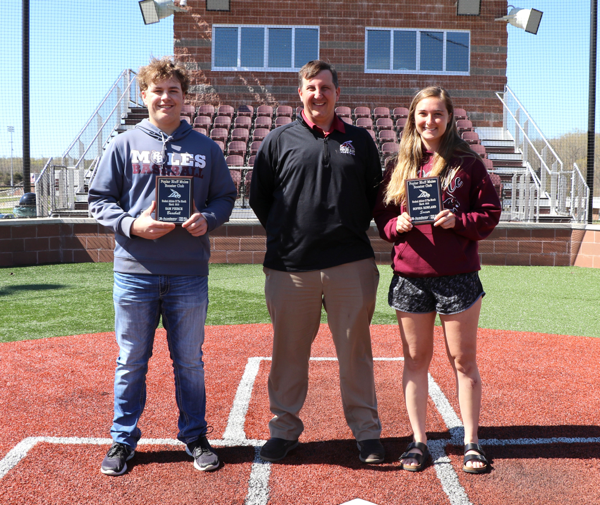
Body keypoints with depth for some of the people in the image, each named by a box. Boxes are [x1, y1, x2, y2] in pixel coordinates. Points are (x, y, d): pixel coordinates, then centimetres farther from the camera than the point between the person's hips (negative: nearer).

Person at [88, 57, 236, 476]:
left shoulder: (205, 148, 7)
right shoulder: (124, 145, 3)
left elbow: (225, 196, 12)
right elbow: (100, 201, 4)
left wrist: (207, 219, -9)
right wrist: (133, 224, -13)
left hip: (189, 273, 1)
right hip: (135, 271, -1)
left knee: (189, 360, 11)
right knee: (132, 361, 8)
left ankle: (195, 436, 26)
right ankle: (123, 440, 22)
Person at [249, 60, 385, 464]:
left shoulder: (360, 141, 12)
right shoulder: (280, 140, 7)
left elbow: (375, 194, 17)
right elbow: (259, 197, 11)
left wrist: (354, 233, 9)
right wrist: (285, 234, 8)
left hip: (350, 265, 1)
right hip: (290, 266, 0)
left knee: (355, 348, 6)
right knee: (289, 350, 7)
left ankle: (367, 430, 19)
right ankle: (285, 427, 22)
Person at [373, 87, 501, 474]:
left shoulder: (468, 163, 2)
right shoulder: (398, 166, 9)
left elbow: (490, 214, 1)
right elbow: (382, 216, 11)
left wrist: (458, 221, -16)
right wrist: (396, 225, -10)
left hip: (459, 276, -2)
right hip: (410, 277, 2)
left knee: (464, 360, 6)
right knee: (416, 360, 9)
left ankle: (471, 442, 18)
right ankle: (419, 441, 21)